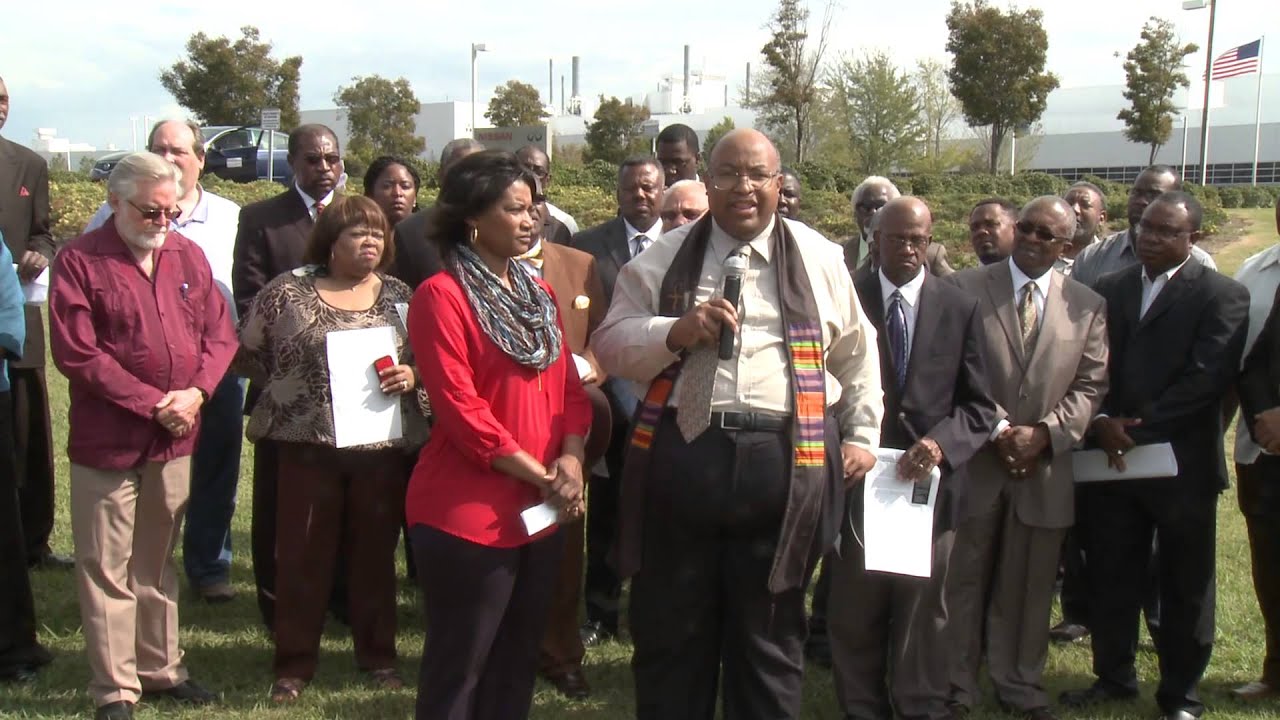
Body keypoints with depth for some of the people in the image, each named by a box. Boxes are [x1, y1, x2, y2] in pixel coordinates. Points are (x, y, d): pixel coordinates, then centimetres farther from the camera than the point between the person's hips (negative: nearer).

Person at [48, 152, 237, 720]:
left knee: (158, 564, 17)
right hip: (107, 441, -4)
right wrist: (152, 403, -15)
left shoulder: (188, 256, 7)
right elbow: (76, 354, -14)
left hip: (175, 440, 5)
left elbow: (219, 334, 6)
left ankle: (161, 668, 30)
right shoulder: (79, 262, -8)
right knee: (107, 572, 4)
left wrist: (194, 393, -11)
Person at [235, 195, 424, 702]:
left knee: (375, 553, 11)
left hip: (381, 445, 2)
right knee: (301, 554, 6)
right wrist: (290, 388, 4)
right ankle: (294, 663, 20)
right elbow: (246, 353, 5)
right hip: (307, 443, -2)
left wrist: (411, 376, -10)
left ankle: (378, 656, 26)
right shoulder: (288, 290, -1)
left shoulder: (400, 296, 6)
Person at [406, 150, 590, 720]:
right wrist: (540, 476, -16)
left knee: (517, 665, 18)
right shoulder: (441, 296, -12)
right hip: (469, 515, -7)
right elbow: (459, 407, -18)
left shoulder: (538, 294, 12)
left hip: (540, 513, 8)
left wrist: (570, 461, -8)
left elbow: (568, 385, 10)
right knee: (458, 670, 5)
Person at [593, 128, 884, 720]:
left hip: (786, 465, 0)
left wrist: (862, 436, 12)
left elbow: (857, 354, 16)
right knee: (670, 632, 11)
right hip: (682, 455, 0)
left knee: (771, 635, 14)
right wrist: (677, 331, -13)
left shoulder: (819, 259, 9)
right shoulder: (663, 259, 7)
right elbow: (610, 344, 3)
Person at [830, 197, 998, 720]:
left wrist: (941, 443, -16)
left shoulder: (961, 309, 2)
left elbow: (979, 406, 1)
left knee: (922, 614, 13)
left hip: (930, 481, 1)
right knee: (854, 616, 10)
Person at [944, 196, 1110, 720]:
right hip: (974, 460, -1)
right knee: (964, 579, 6)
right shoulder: (965, 289, 0)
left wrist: (1044, 433, -11)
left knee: (1029, 586, 10)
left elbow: (1090, 385, 3)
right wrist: (997, 431, -11)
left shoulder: (1088, 306, 6)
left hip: (1046, 466, 2)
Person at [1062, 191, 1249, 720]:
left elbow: (1208, 376, -14)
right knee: (1110, 576, 11)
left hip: (1182, 463, -4)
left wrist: (1139, 430, -16)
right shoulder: (1107, 290, 12)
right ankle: (1114, 676, 28)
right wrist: (1101, 423, -11)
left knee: (1185, 585, 8)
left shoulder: (1223, 295, -3)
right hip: (1111, 457, 4)